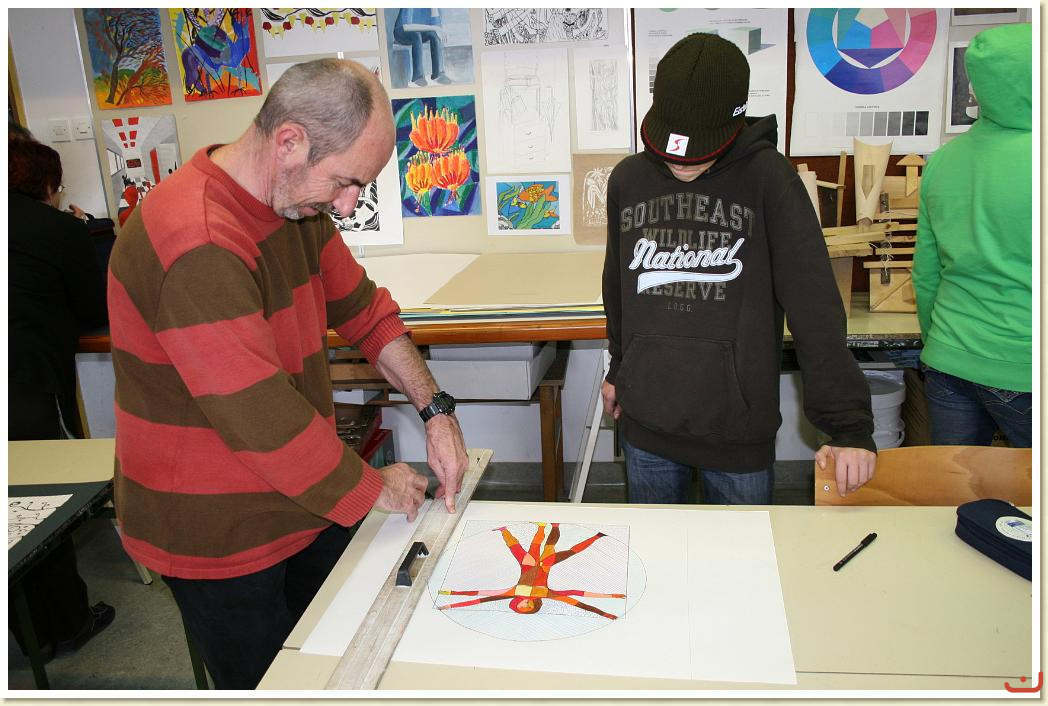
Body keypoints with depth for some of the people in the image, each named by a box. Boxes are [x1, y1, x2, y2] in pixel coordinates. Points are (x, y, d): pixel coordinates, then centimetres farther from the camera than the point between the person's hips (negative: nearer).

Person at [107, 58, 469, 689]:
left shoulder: (299, 203, 0)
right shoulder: (196, 244, -31)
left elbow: (363, 308, 8)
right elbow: (263, 418, -31)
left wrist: (435, 409, -3)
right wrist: (371, 488, -15)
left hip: (308, 505, 8)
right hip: (221, 540, -8)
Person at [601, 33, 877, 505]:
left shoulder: (768, 179, -12)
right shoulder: (627, 179, 0)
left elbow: (815, 306, -16)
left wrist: (849, 426, -20)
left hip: (739, 428, -3)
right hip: (644, 422, 4)